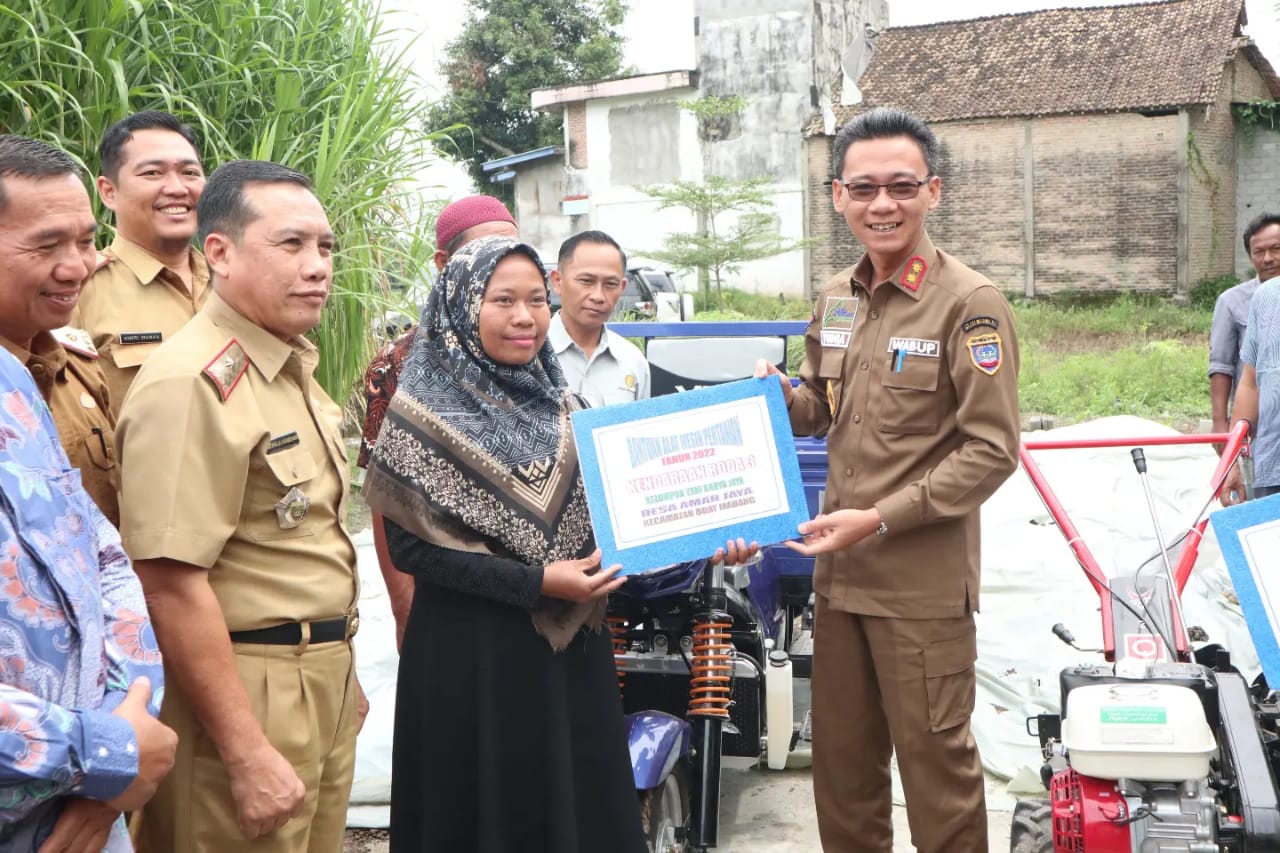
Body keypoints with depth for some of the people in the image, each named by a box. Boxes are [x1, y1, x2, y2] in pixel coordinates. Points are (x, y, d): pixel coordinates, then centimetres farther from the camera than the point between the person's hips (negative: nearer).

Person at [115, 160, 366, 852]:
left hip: (323, 684, 9)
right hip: (243, 693, -9)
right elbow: (171, 582, -24)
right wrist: (247, 757, -23)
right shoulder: (192, 384, -19)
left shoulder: (293, 368, 12)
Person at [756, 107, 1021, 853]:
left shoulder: (970, 303, -13)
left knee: (935, 757, 6)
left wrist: (880, 519, -19)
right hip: (840, 569, 7)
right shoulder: (836, 299, 9)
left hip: (925, 581, -6)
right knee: (841, 759, 17)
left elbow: (991, 450, -15)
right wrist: (783, 397, -2)